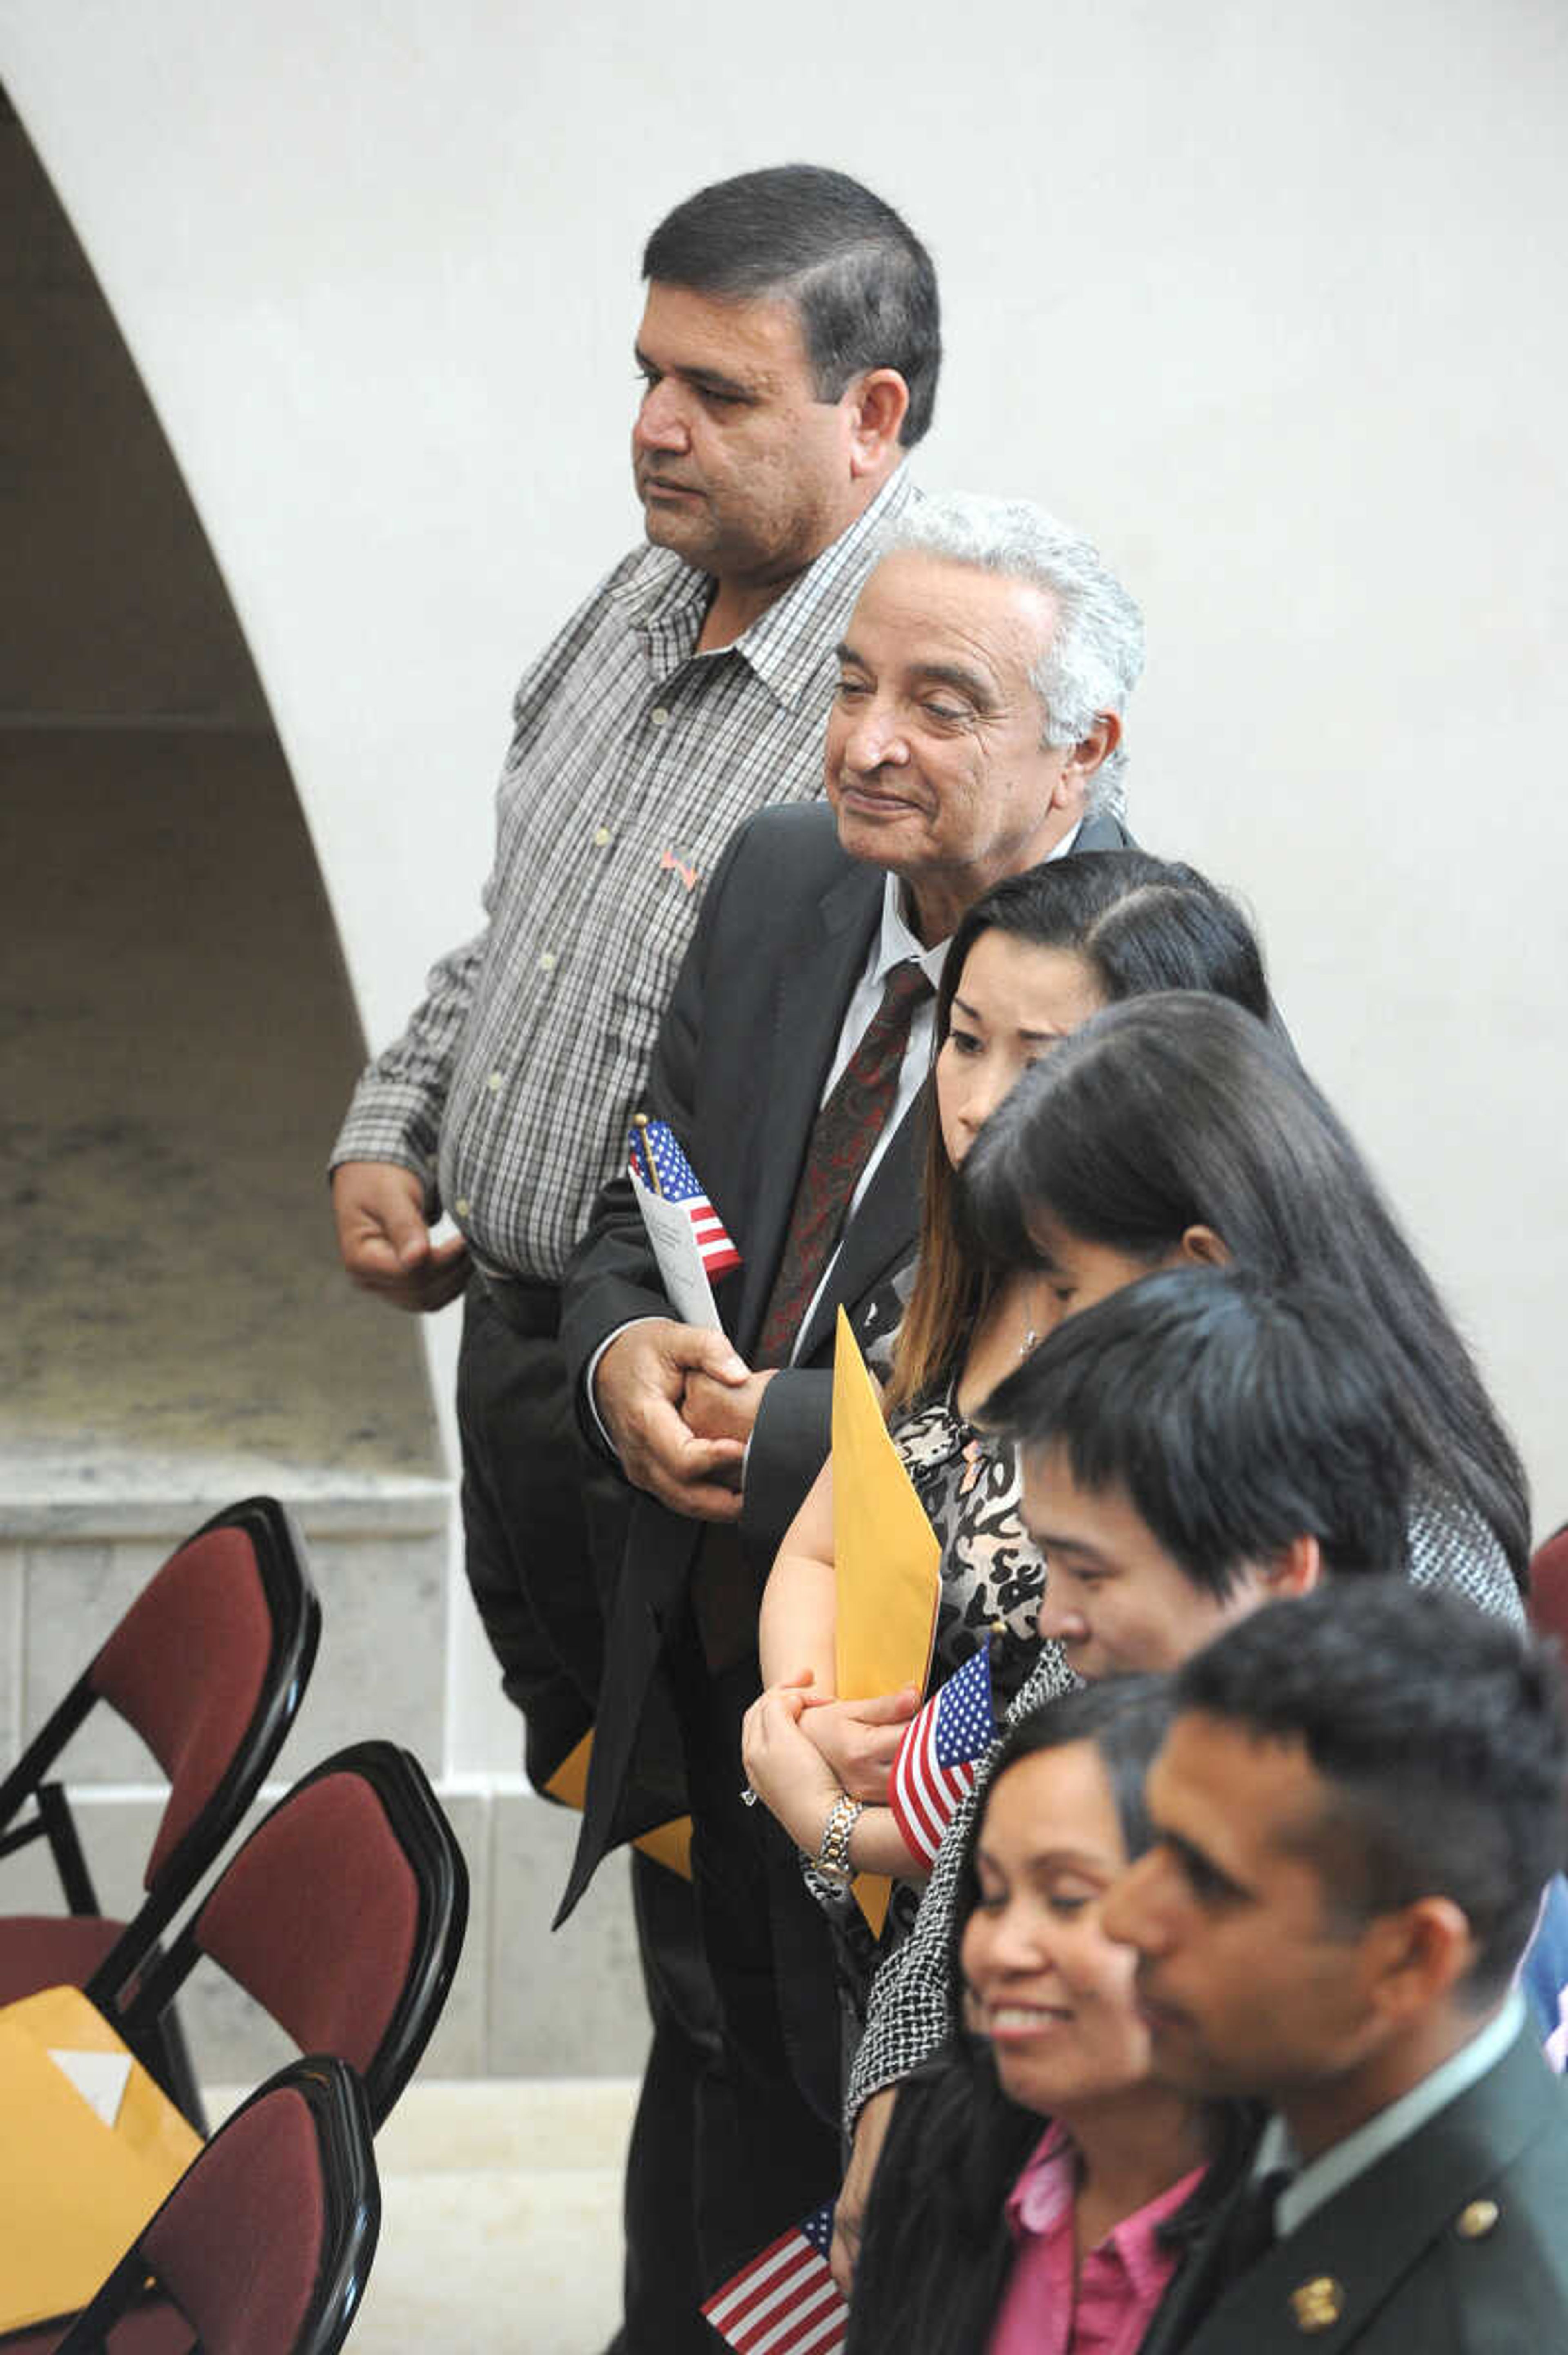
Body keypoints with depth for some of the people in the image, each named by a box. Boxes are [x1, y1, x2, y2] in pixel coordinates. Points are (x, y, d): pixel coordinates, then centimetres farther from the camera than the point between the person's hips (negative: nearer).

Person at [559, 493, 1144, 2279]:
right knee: (756, 2195, 22)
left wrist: (793, 1440, -25)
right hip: (724, 1695, 7)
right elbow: (635, 1212, 11)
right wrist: (622, 1353, -12)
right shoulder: (781, 883, 2)